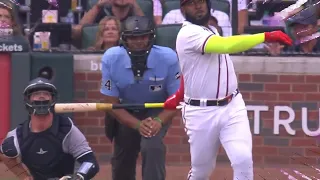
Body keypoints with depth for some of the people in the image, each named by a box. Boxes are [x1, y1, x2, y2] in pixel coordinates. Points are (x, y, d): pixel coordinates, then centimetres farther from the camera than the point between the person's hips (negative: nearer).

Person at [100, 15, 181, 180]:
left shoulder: (168, 58, -29)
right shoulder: (111, 59, -27)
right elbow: (111, 102, -19)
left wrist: (159, 121, -37)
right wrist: (138, 124, -32)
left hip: (158, 112, -2)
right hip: (126, 113, 2)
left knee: (151, 146, -30)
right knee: (121, 164, 13)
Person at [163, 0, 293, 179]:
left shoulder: (211, 30, 11)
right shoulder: (189, 33, -17)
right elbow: (226, 45, -33)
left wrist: (181, 93, 14)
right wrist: (267, 36, -35)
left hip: (233, 107, 6)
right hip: (201, 113, -6)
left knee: (243, 160, -14)